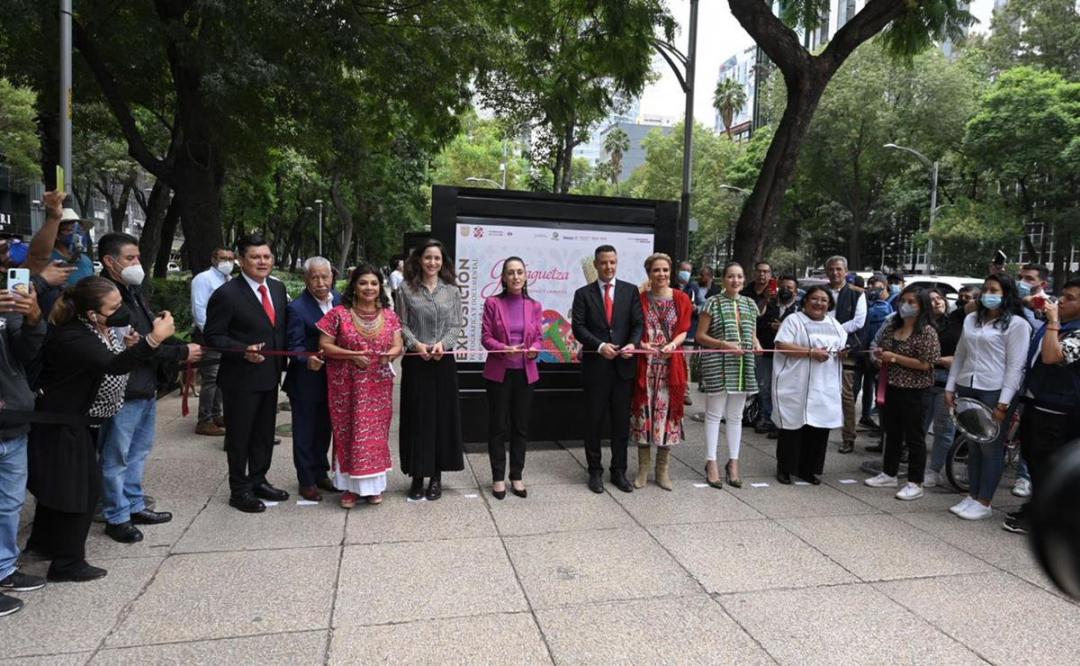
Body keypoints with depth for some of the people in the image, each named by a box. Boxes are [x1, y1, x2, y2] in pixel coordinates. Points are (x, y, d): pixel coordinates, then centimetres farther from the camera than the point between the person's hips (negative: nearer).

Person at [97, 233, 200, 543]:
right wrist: (182, 354, -15)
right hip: (123, 390, -9)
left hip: (146, 386, 9)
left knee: (139, 450, 19)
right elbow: (133, 346, -22)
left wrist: (185, 347, -4)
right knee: (116, 456, 5)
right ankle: (116, 517, 17)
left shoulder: (133, 292, 11)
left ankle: (135, 505, 33)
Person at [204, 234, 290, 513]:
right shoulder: (226, 294, -15)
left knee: (264, 433, 18)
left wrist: (282, 362, 3)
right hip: (240, 378, -6)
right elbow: (213, 336, -13)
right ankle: (239, 490, 21)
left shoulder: (278, 288, 6)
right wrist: (244, 351, -26)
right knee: (239, 435, 7)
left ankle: (258, 481, 34)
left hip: (270, 375, 7)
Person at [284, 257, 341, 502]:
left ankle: (320, 473, 36)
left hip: (332, 378, 6)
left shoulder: (339, 299, -1)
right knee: (305, 432, 9)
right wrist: (308, 360, -38)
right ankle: (306, 481, 23)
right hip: (306, 381, -6)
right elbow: (294, 346, -19)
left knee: (324, 428, 19)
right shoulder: (297, 308, -18)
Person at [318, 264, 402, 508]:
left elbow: (398, 345, 4)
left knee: (376, 431, 8)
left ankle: (373, 484, 21)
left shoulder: (389, 315, 6)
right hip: (347, 385, -2)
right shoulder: (339, 313, -4)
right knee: (348, 431, 2)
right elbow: (324, 346, -5)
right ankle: (350, 486, 15)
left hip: (379, 386, 3)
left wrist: (391, 353, -19)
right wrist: (353, 355, -17)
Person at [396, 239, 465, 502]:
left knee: (442, 416, 5)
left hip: (444, 361, 1)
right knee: (417, 417, 3)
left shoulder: (452, 291, 7)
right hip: (415, 362, -1)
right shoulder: (406, 289, 3)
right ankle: (417, 475, 13)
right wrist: (416, 344, -14)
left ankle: (436, 476, 16)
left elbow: (456, 326, 5)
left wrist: (442, 343, -12)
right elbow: (402, 325, 1)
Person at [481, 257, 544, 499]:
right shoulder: (492, 302, -3)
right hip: (498, 372, -3)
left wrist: (534, 349, -16)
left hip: (525, 372, 3)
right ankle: (498, 477, 16)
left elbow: (539, 338, 6)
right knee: (498, 426, 4)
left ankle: (516, 476, 21)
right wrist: (504, 349, -22)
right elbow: (485, 337, -5)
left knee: (521, 426, 9)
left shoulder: (535, 306, 5)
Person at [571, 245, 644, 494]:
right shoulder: (583, 293, 3)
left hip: (624, 364, 1)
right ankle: (595, 471, 19)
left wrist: (633, 344, -17)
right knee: (594, 420, 7)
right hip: (595, 365, -1)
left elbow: (638, 323, 2)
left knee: (621, 421, 8)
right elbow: (578, 327, -5)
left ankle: (619, 471, 20)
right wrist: (599, 346, -20)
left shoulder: (630, 291, 7)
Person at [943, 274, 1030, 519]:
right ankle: (972, 496, 21)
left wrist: (1003, 403, -15)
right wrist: (950, 387, 11)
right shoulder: (971, 319, 14)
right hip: (967, 389, 6)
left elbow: (1015, 366, -10)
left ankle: (984, 503, 9)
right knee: (973, 447, 12)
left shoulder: (1017, 324, -5)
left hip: (993, 392, -6)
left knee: (991, 449, 2)